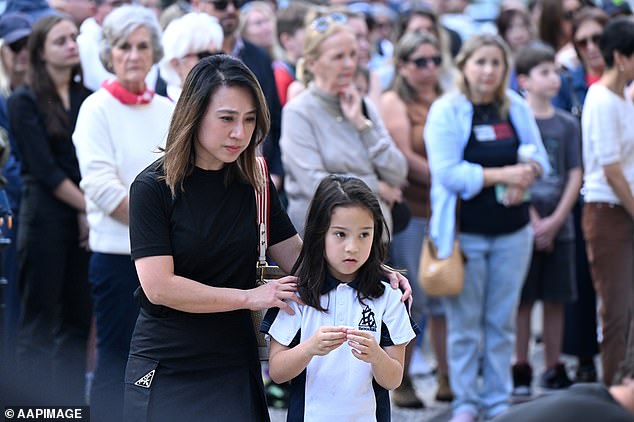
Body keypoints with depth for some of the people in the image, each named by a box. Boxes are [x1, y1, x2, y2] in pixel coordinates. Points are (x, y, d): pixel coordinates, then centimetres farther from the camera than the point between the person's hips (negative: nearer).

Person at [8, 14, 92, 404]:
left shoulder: (87, 98, 11)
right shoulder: (25, 101, -3)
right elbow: (44, 169, -8)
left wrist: (90, 212, -8)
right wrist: (88, 206, -9)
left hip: (85, 221, 5)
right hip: (45, 218, -5)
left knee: (77, 320, 6)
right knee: (39, 324, -2)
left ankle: (70, 406, 12)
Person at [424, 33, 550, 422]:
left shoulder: (517, 109, 6)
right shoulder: (446, 111, -7)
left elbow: (539, 158, 11)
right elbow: (448, 173, -15)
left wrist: (525, 178, -12)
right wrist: (502, 175, -20)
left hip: (512, 231, 4)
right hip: (465, 232, -4)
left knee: (502, 322, 9)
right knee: (465, 324, 2)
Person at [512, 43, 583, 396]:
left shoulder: (568, 124, 9)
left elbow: (575, 175, 6)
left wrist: (555, 220, -6)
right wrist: (533, 221, -11)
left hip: (559, 226, 4)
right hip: (523, 225, -3)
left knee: (556, 299, 7)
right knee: (522, 300, 0)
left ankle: (554, 368, 15)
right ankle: (520, 370, 6)